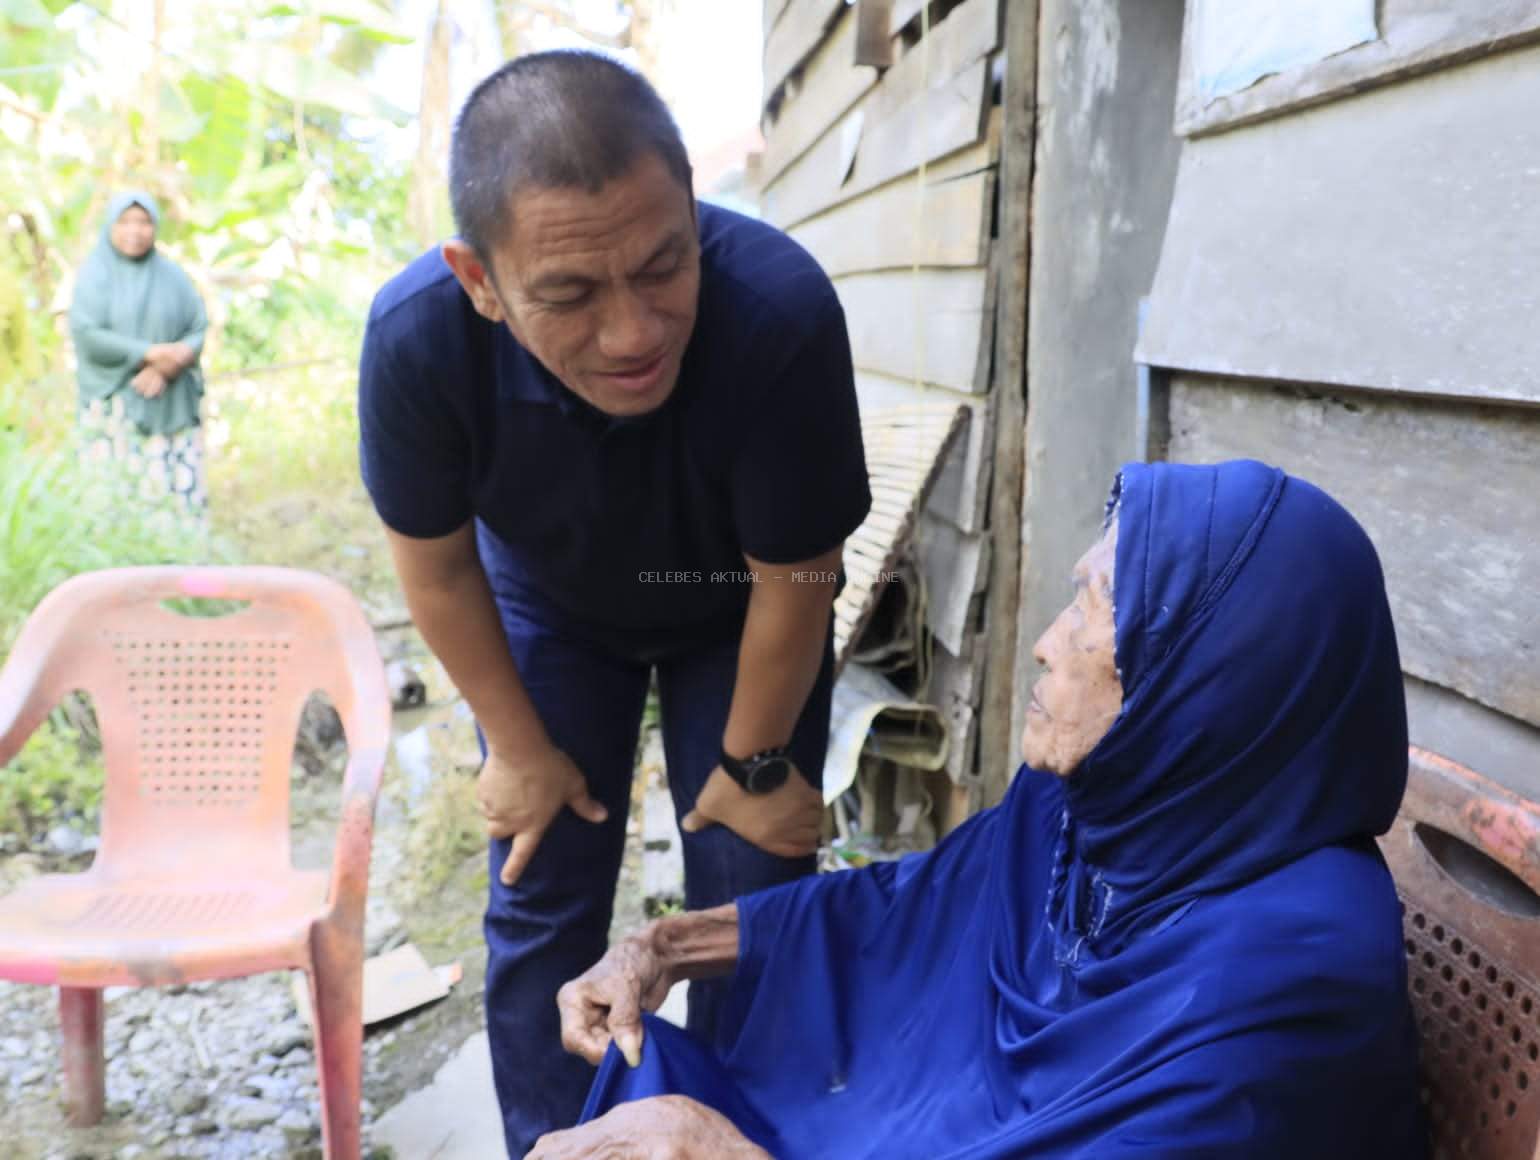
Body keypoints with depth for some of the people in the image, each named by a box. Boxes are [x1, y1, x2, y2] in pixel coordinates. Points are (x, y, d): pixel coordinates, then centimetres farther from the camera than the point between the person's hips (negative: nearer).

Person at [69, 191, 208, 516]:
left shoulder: (174, 276, 8)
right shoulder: (93, 275, 0)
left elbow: (199, 331, 1)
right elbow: (86, 334, -12)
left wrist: (166, 367, -16)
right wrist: (152, 353, -19)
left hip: (170, 407, 2)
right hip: (116, 405, -2)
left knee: (177, 493, -3)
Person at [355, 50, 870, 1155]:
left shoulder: (781, 310, -41)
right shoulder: (416, 338, -35)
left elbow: (793, 581, -25)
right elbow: (437, 566, -15)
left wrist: (754, 764, -11)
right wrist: (521, 747, -5)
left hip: (738, 616, -1)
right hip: (551, 603, 1)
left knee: (754, 900, 1)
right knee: (542, 904, 4)